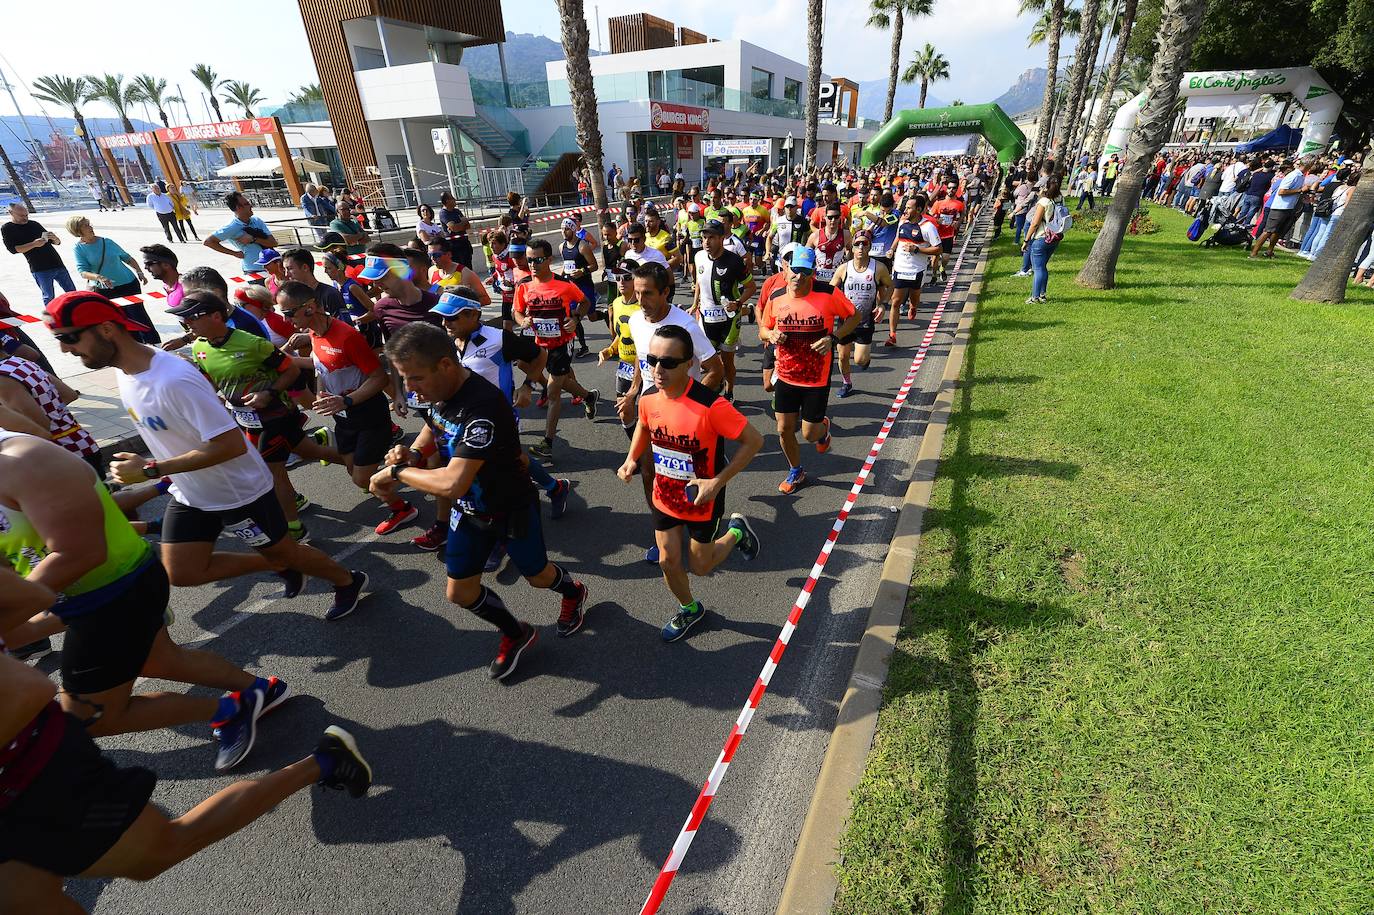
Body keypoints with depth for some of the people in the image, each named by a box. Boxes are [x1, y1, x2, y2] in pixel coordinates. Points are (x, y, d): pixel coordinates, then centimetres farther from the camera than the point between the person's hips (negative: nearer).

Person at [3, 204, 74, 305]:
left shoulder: (34, 224, 15)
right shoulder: (7, 229, 5)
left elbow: (57, 242, 16)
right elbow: (12, 249, -6)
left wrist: (54, 238, -7)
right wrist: (34, 244, -17)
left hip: (57, 264, 4)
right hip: (39, 269, -3)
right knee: (48, 297, -2)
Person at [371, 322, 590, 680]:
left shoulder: (483, 406, -38)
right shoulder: (442, 390, -11)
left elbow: (453, 483, -45)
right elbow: (434, 426, 13)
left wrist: (397, 470, -29)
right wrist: (413, 453, -9)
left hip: (511, 510, -7)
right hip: (468, 510, 7)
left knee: (537, 576, 18)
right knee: (459, 591, 12)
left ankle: (574, 593, 54)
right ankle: (516, 634, 37)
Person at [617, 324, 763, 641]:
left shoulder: (710, 405, -32)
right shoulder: (648, 398, -13)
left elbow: (754, 440, -23)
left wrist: (718, 482, -27)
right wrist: (632, 459, -5)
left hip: (702, 500, -4)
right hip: (665, 496, 5)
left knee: (700, 566, 13)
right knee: (668, 560, 13)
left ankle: (737, 532, 41)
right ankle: (689, 609, 43)